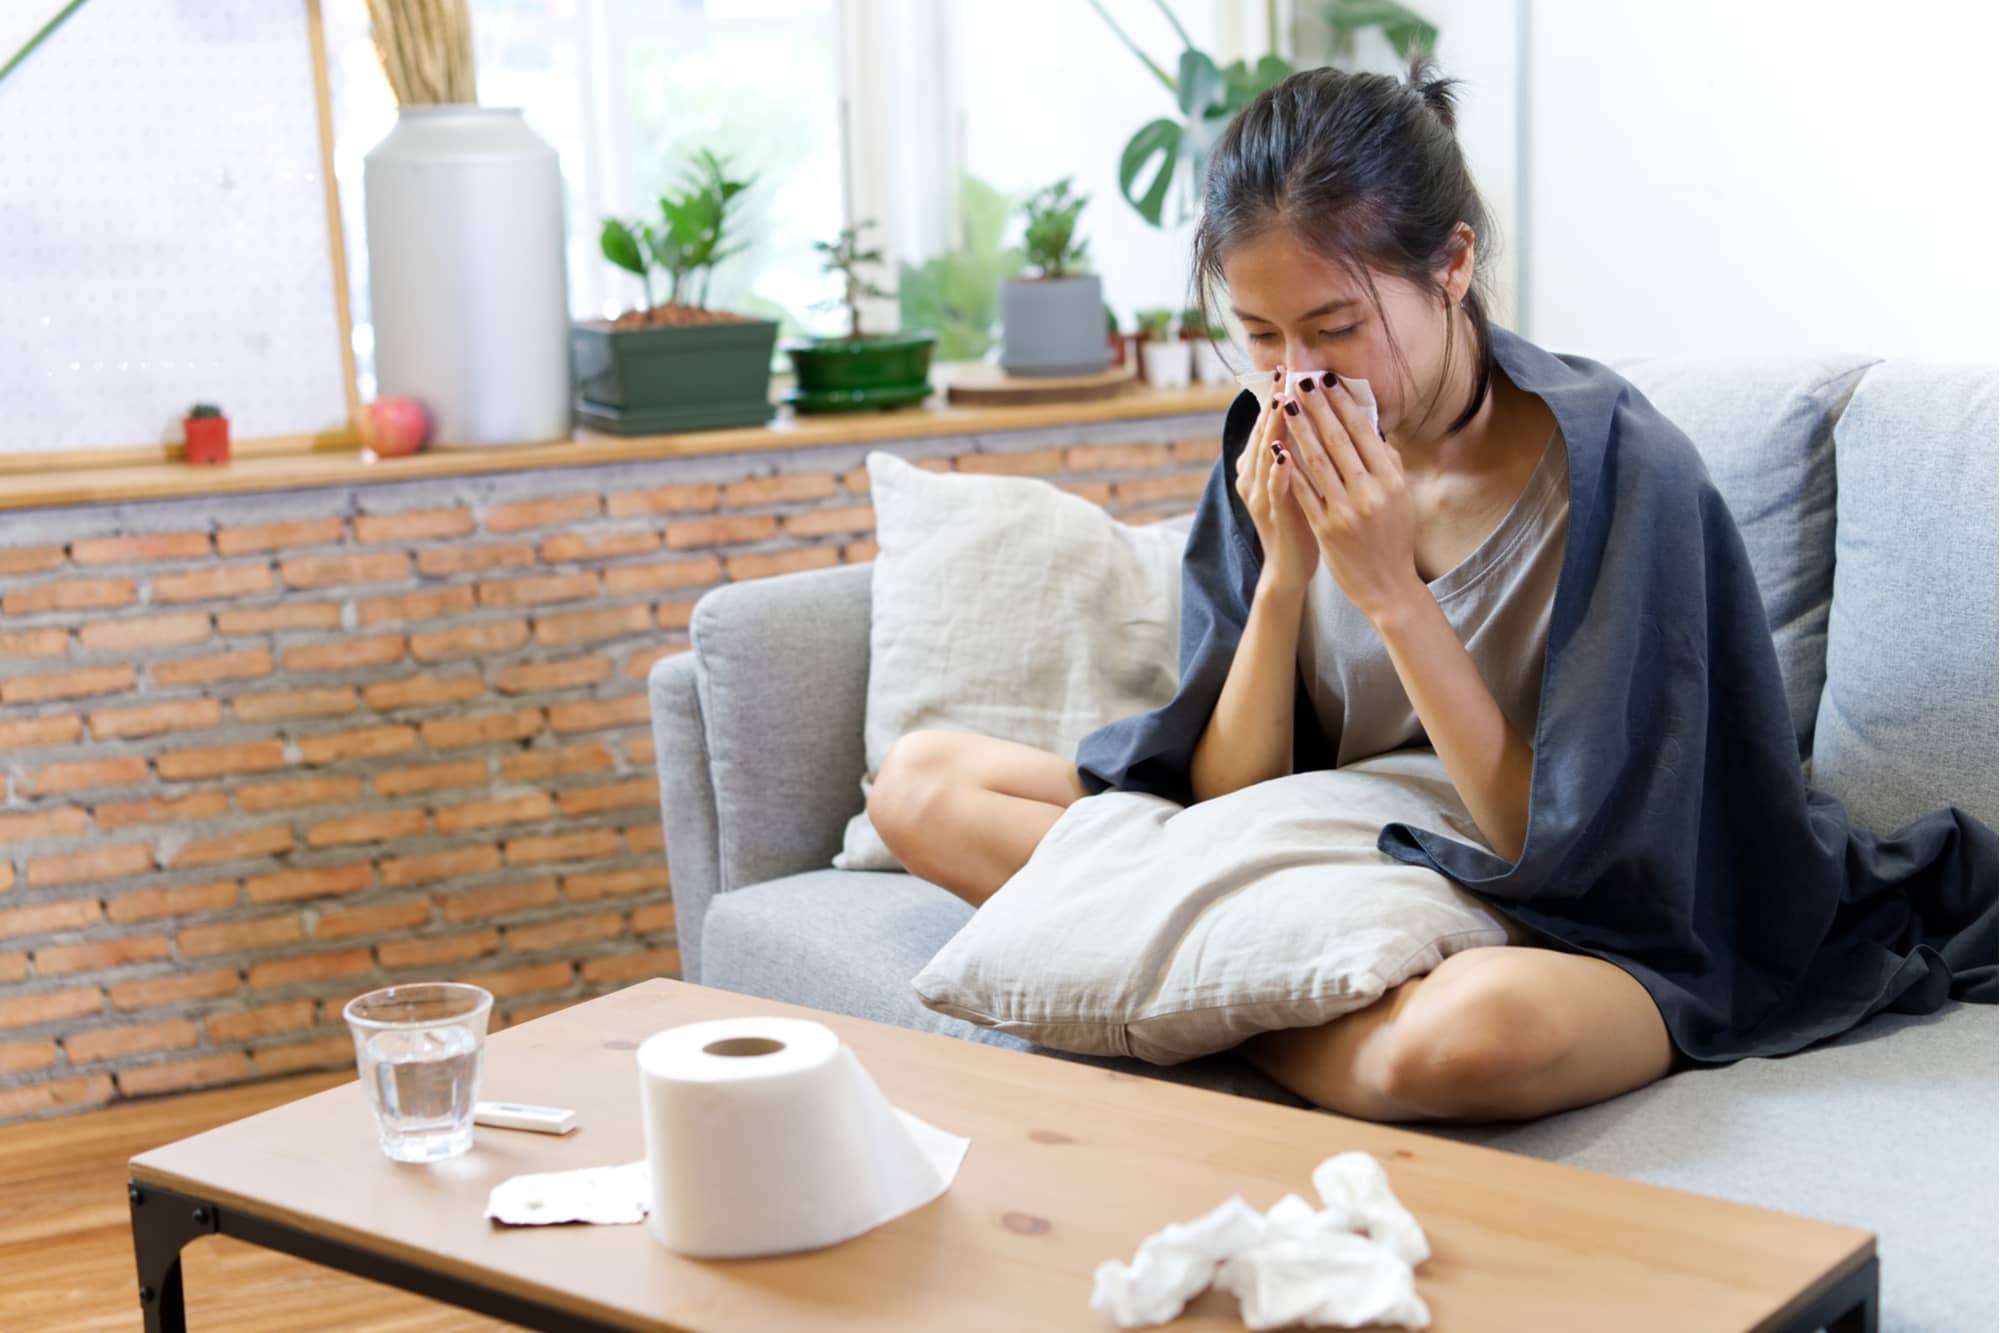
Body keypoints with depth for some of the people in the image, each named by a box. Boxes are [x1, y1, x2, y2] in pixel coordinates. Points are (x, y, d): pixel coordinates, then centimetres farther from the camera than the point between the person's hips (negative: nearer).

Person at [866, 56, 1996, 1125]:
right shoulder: (1283, 454, -2)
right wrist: (1284, 573, -17)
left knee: (1481, 1024, -44)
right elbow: (1228, 799, -3)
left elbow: (1559, 848, -18)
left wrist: (1391, 594, -24)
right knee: (921, 781, -2)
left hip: (1569, 937, -5)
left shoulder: (1619, 465, -17)